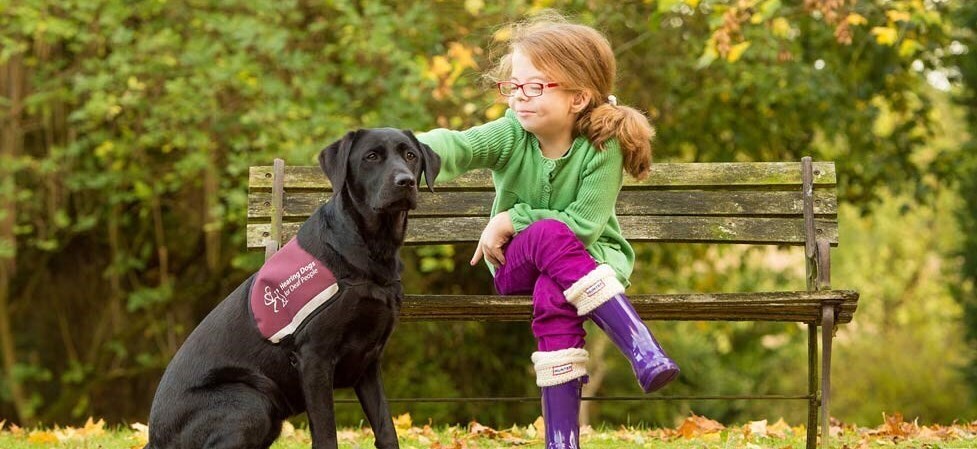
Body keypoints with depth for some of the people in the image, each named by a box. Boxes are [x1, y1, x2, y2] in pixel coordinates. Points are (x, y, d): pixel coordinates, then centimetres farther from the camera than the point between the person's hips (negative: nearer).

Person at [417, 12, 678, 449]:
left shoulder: (603, 149, -17)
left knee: (552, 295, -37)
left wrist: (513, 219, -20)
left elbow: (583, 225, -21)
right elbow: (455, 145, -31)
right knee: (550, 235, -34)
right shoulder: (510, 136, -11)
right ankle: (643, 349, -39)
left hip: (590, 258, -2)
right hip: (516, 264, 2)